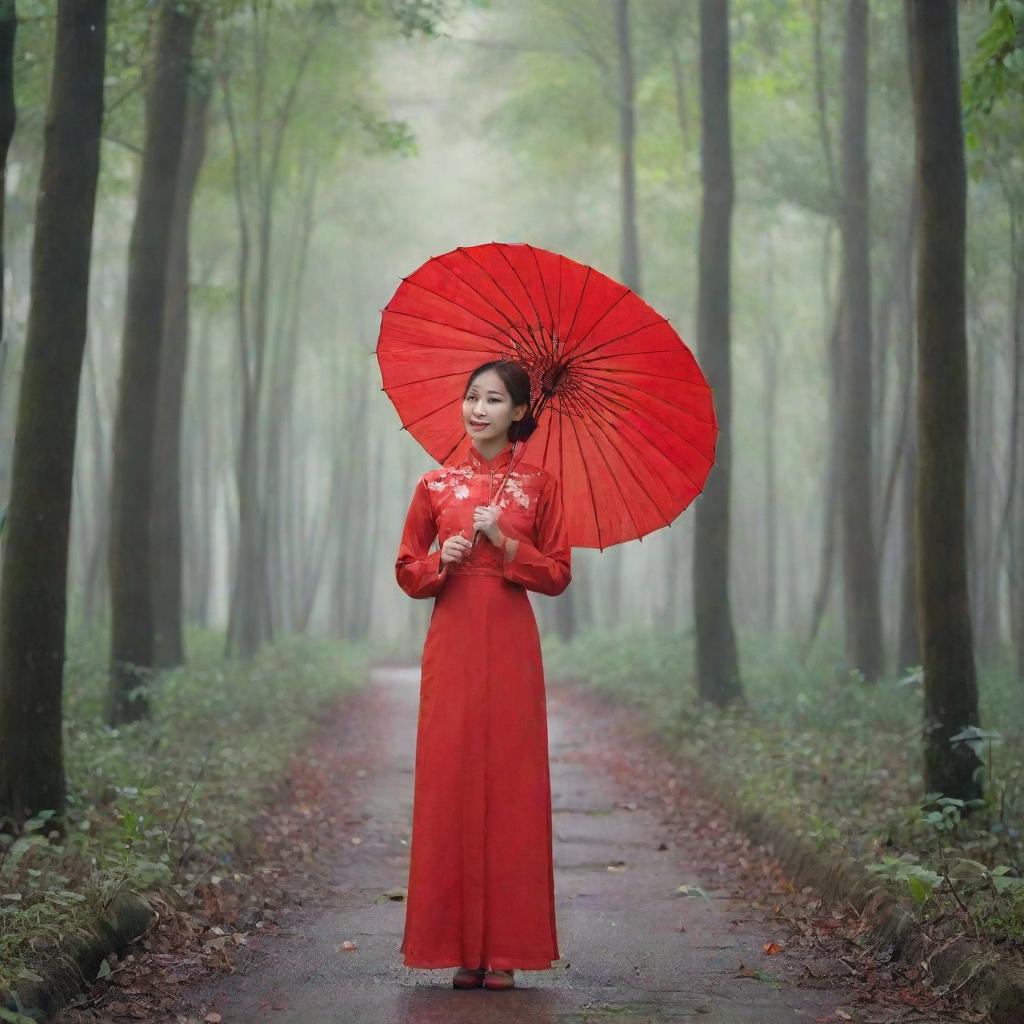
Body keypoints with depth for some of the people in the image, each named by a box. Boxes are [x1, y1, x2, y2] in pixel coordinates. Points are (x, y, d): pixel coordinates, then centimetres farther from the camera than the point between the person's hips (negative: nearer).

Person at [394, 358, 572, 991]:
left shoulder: (539, 485, 6)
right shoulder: (436, 485, 8)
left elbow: (559, 574, 4)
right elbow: (406, 569, 11)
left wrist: (506, 543, -10)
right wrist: (442, 563, -9)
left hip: (511, 649, -1)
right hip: (451, 647, 1)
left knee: (511, 786, -3)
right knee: (450, 785, -2)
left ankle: (505, 949, 2)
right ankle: (460, 946, 4)